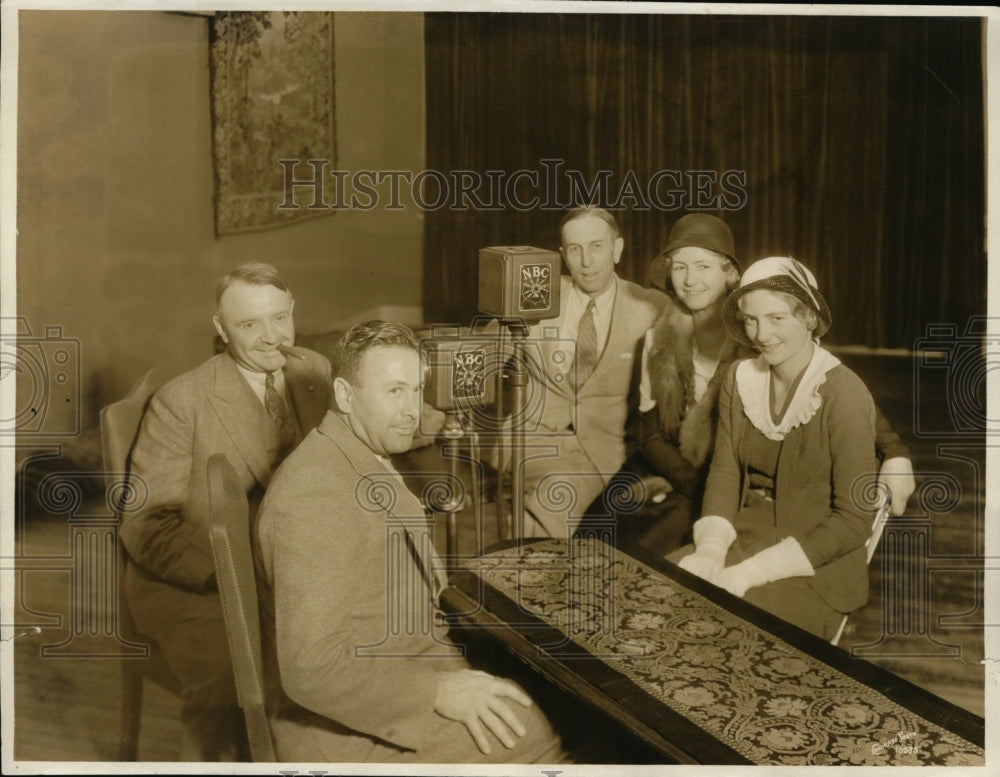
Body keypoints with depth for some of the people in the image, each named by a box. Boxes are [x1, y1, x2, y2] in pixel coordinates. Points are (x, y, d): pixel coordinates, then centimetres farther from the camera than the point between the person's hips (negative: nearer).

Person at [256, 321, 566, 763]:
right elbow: (311, 667, -27)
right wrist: (438, 692, -27)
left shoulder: (370, 464, 9)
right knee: (531, 735, -18)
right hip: (346, 728, -9)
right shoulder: (314, 495, -23)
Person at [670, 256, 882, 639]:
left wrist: (751, 572, -22)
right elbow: (724, 473, 5)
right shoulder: (739, 378, 2)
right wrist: (711, 548, -15)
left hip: (814, 568, -5)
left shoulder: (843, 394, -15)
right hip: (744, 539, 5)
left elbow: (853, 520, -16)